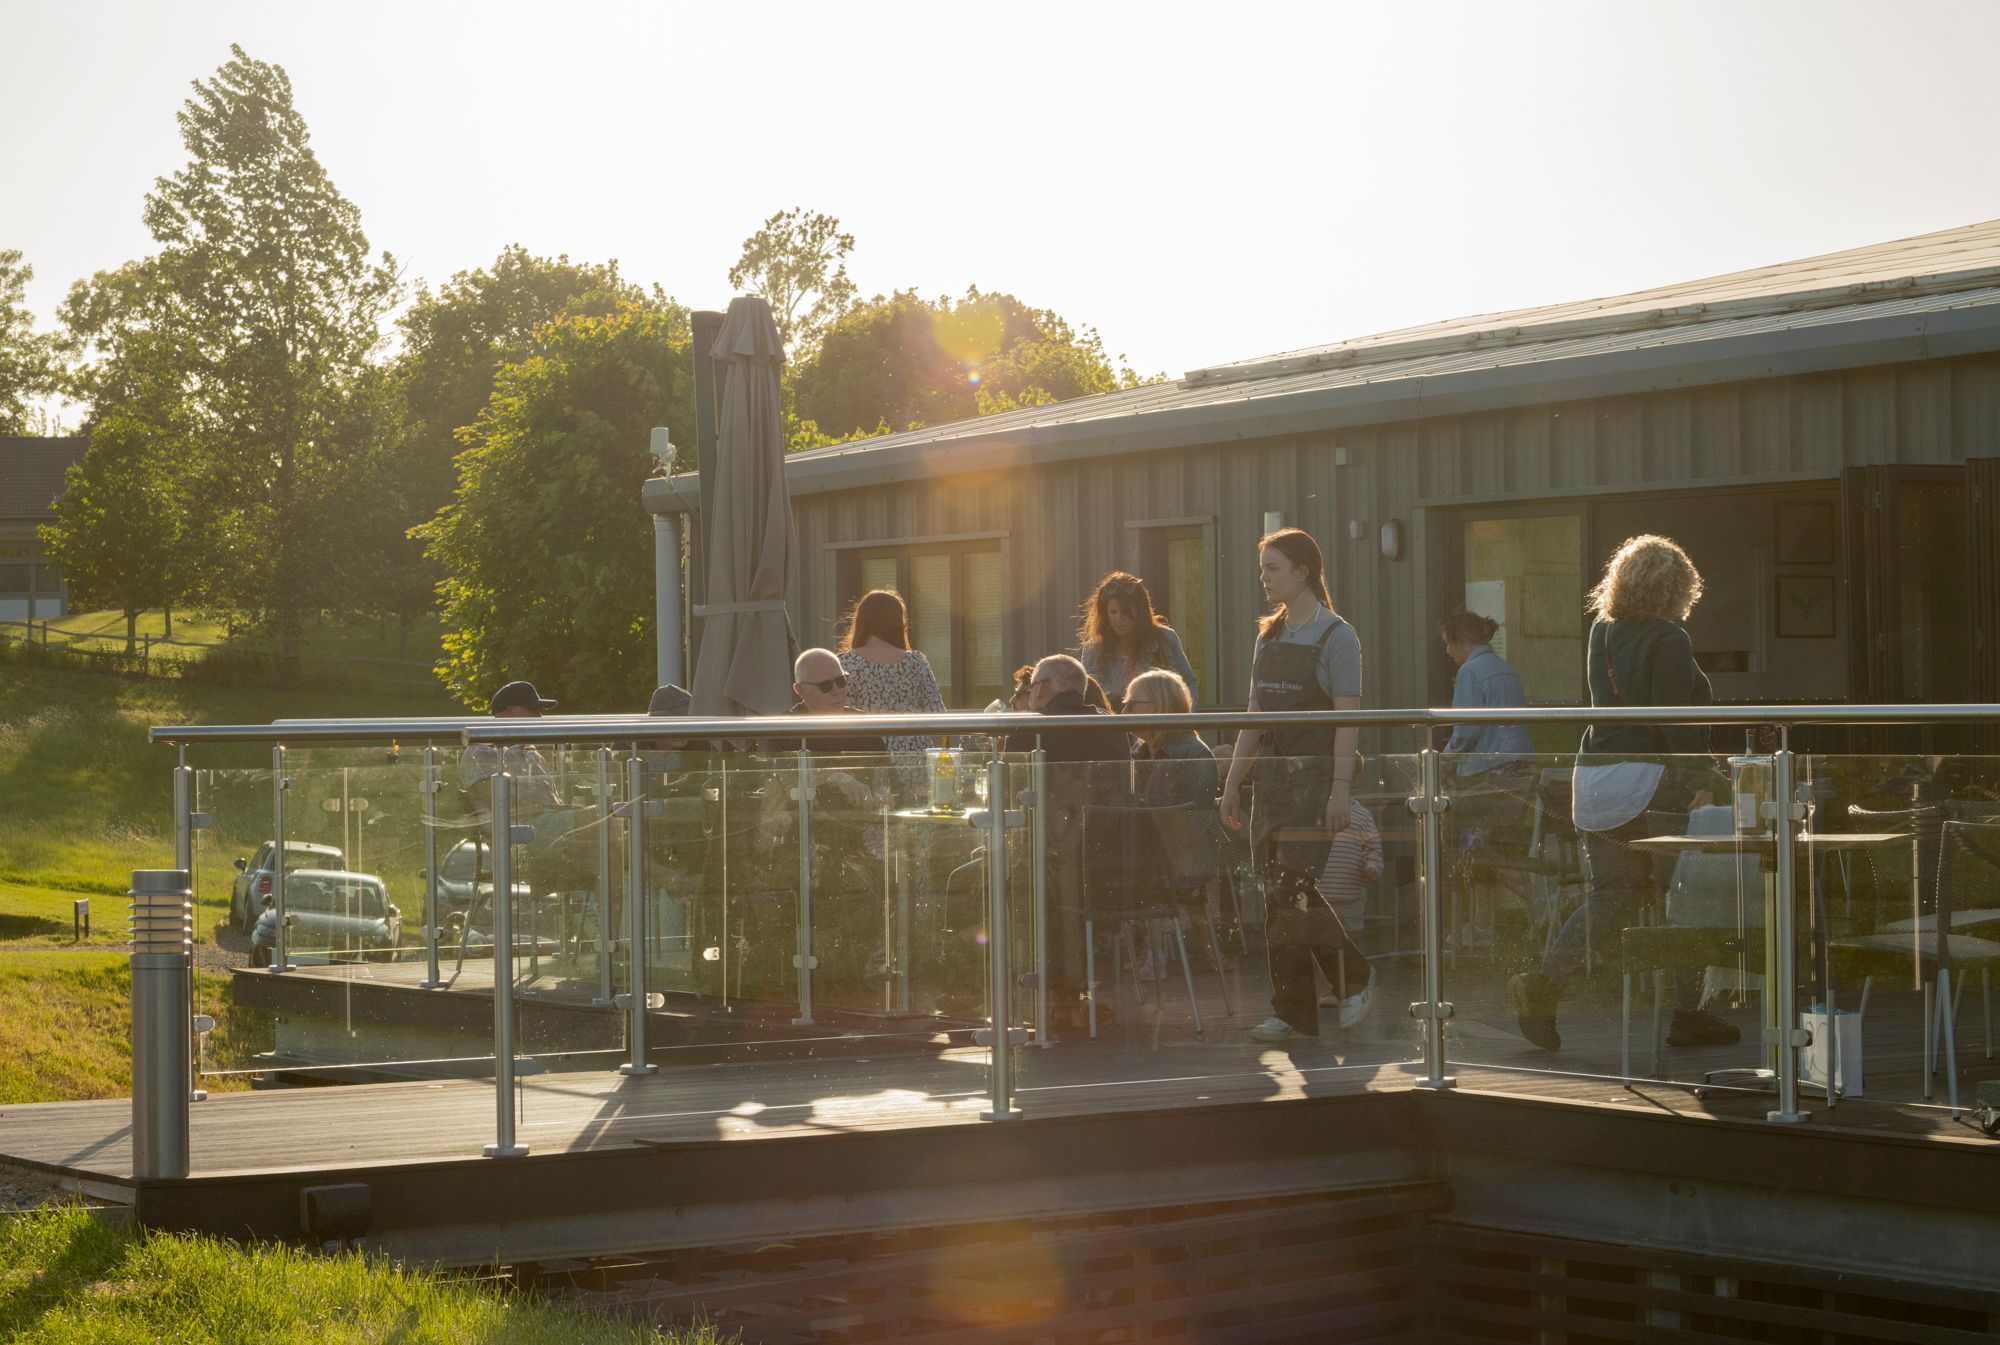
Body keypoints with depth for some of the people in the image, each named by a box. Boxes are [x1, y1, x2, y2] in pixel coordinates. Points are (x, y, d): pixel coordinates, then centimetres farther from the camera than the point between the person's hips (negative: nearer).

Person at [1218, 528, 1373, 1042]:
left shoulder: (1335, 636, -6)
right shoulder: (1268, 637, 15)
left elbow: (1346, 719, -12)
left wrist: (1340, 789, -20)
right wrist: (1233, 781, 12)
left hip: (1315, 773, -7)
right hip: (1272, 776, 7)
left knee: (1293, 886, -14)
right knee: (1277, 894, 3)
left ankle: (1355, 976, 7)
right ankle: (1292, 1011, 8)